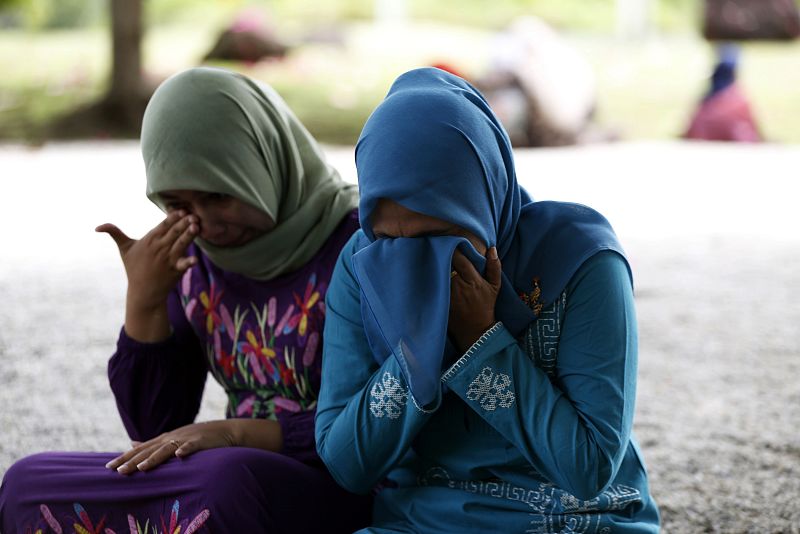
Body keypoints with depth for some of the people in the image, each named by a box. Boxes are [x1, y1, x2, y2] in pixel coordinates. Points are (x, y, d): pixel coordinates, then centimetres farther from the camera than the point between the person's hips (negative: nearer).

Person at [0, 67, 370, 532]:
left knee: (227, 481, -38)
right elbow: (154, 428, 8)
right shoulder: (192, 258, 7)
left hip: (342, 493, -5)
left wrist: (236, 433, -23)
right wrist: (145, 299, -5)